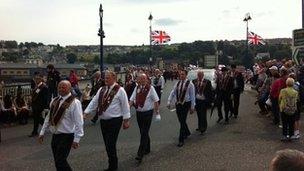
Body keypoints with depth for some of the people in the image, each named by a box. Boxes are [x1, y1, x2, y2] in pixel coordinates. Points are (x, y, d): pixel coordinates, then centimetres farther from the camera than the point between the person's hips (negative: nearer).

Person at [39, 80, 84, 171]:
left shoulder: (74, 102, -14)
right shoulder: (54, 101, 8)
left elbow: (78, 122, -16)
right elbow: (48, 117, 15)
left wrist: (76, 139, -18)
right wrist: (42, 132, 15)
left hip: (66, 136, -7)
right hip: (55, 135, 7)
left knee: (60, 162, -9)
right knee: (58, 162, 13)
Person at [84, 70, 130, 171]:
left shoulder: (119, 90, -9)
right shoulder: (101, 90, 9)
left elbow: (125, 105, -8)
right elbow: (94, 102, 8)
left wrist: (126, 120, -7)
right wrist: (86, 113, -1)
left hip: (115, 121, -6)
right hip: (103, 120, 6)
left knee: (110, 144, -6)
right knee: (107, 144, 13)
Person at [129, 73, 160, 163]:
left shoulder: (150, 88, -9)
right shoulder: (137, 88, 5)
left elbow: (156, 100, -5)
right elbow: (132, 99, 5)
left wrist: (157, 110, -6)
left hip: (147, 113, -5)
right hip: (139, 112, 5)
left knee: (144, 133, -7)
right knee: (143, 132, 15)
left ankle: (140, 154, -9)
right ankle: (147, 149, 32)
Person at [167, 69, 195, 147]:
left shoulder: (190, 84, -7)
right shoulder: (177, 83, 6)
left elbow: (192, 96, -5)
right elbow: (172, 93, 7)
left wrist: (192, 107, -5)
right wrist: (169, 102, -2)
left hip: (186, 104, -5)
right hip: (178, 104, 5)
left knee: (183, 121, -6)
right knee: (181, 121, 15)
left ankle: (181, 140, 2)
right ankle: (187, 133, 41)